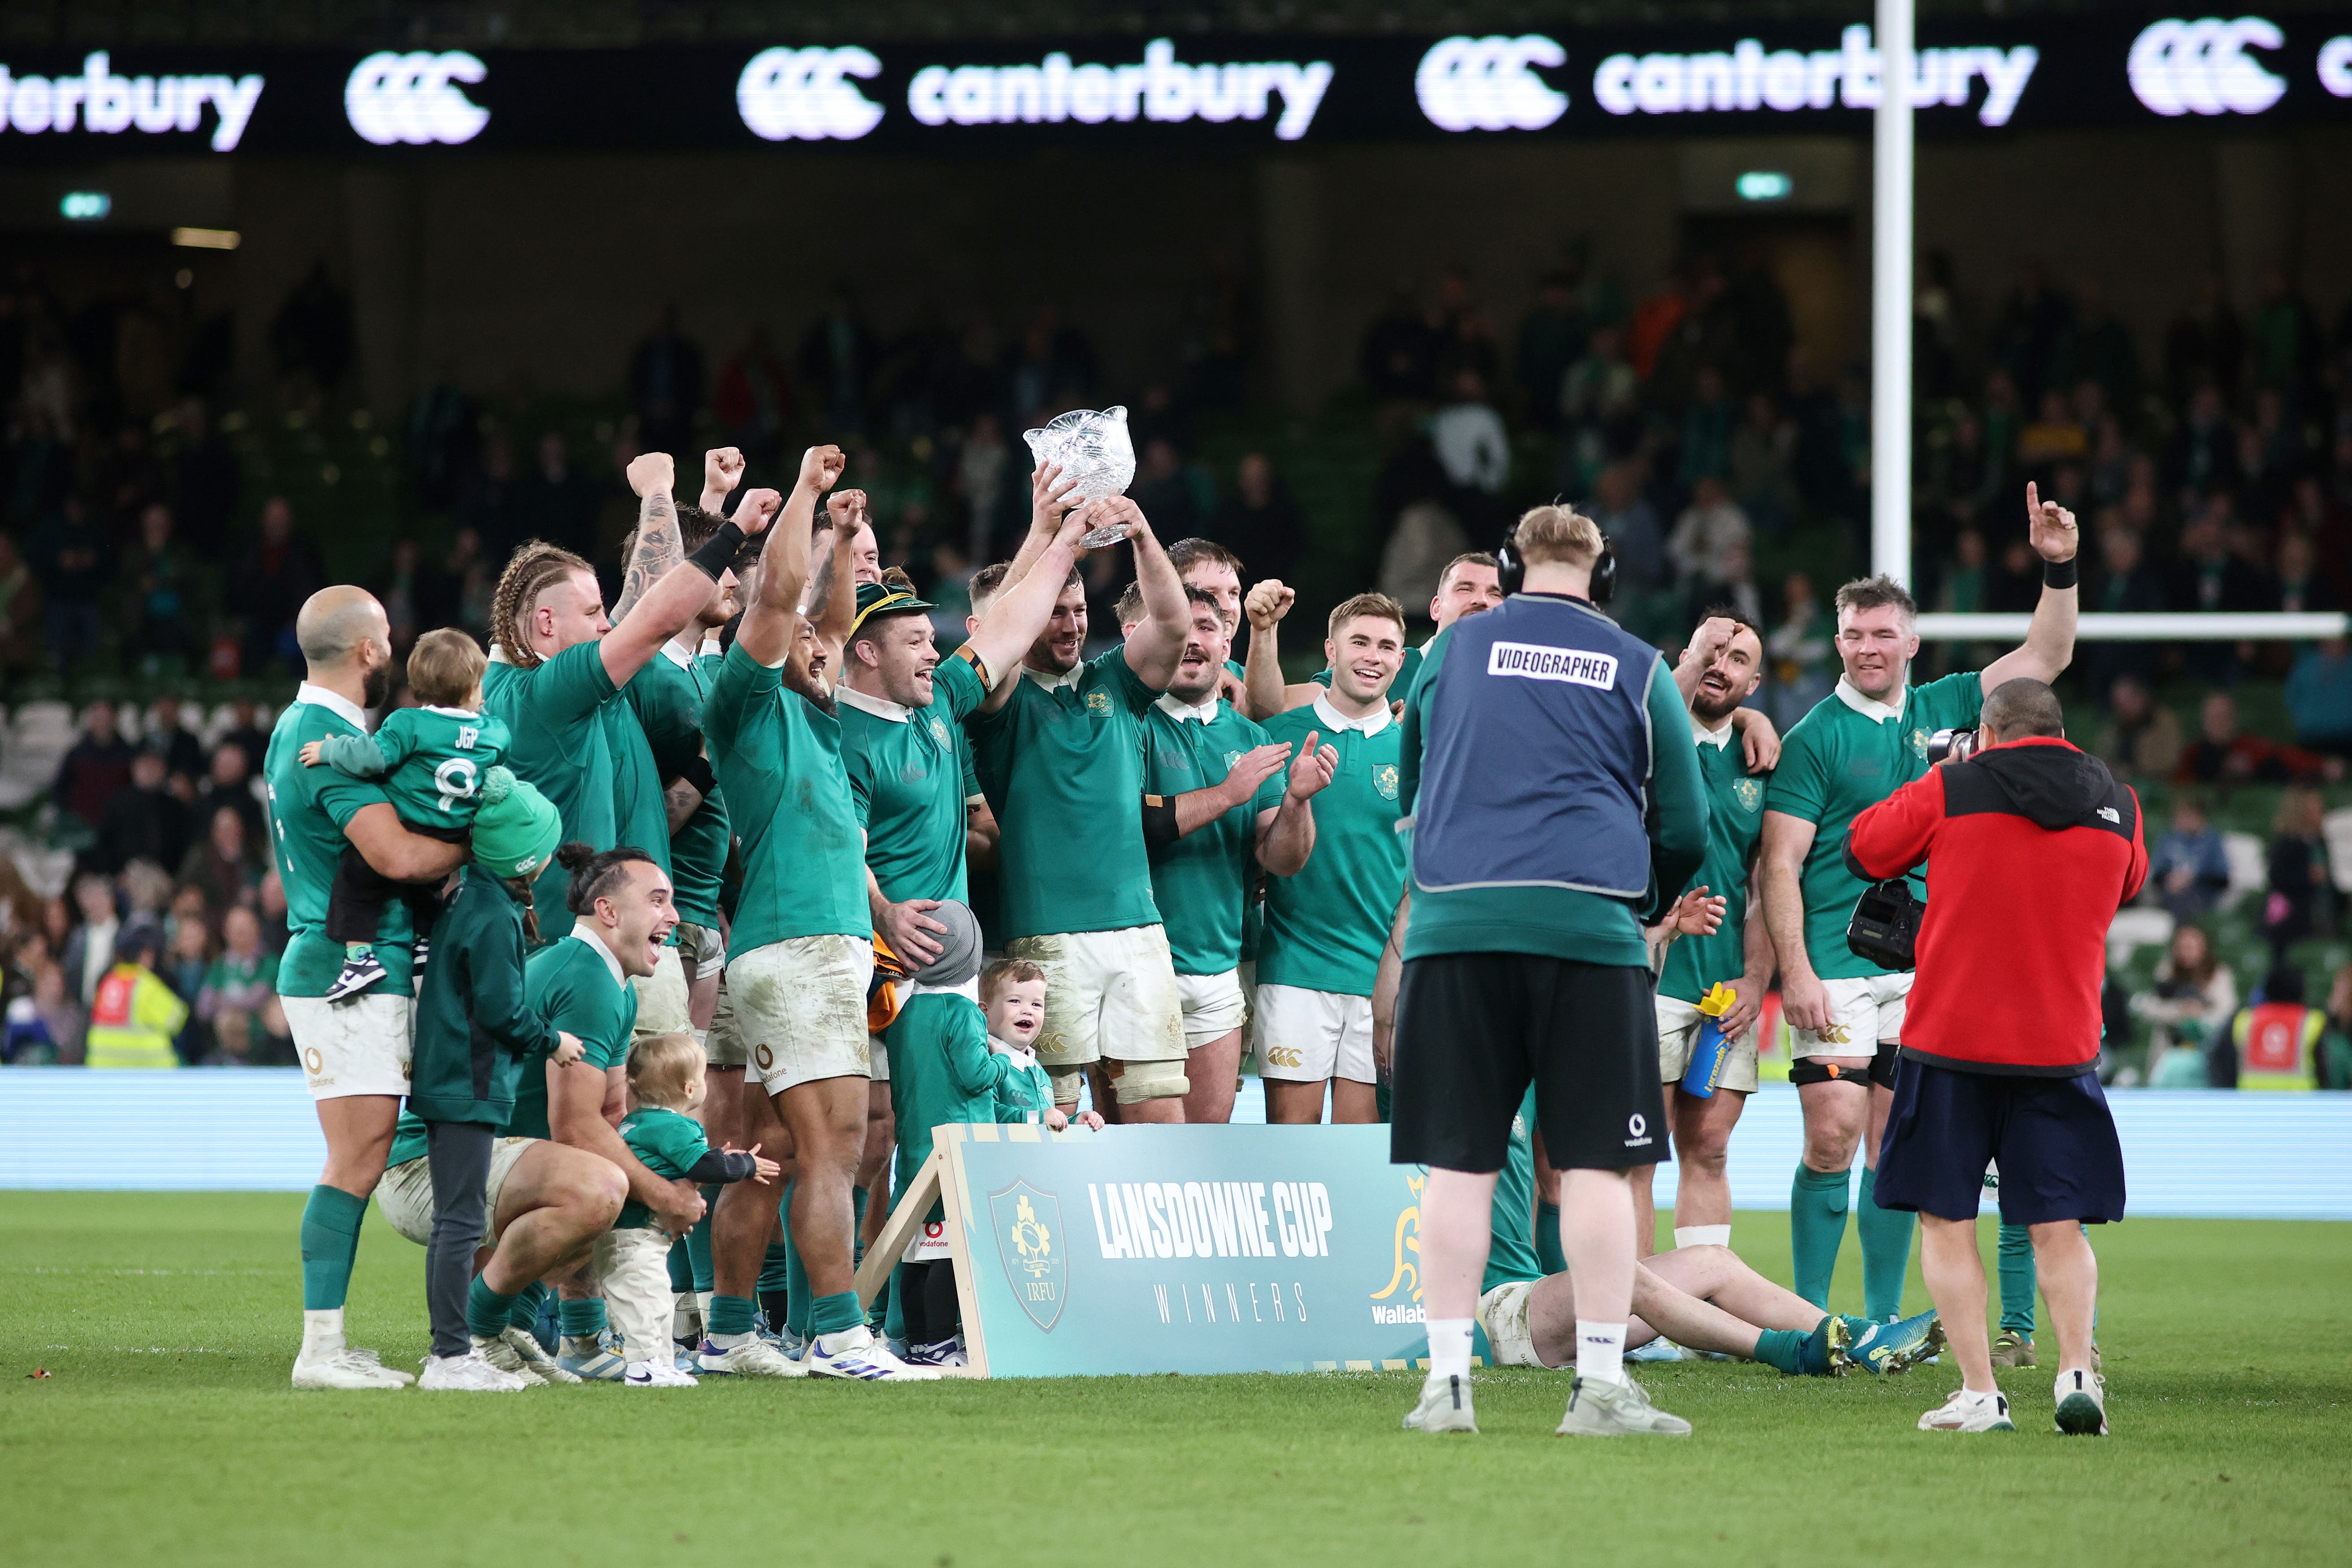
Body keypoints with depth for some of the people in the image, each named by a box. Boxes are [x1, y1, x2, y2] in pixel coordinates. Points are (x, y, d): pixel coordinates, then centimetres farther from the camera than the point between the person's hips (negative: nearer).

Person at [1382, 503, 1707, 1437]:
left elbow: (1407, 796, 30)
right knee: (1596, 1162, 1)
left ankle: (1446, 1378, 1)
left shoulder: (1455, 649, 15)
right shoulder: (1638, 669, 12)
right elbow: (1686, 836, 14)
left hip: (1454, 922, 1)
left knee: (1459, 1161, 3)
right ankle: (1600, 1384, -1)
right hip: (1589, 924, -1)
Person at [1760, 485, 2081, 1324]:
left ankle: (1884, 1320, 11)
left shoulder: (1941, 710, 11)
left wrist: (2059, 568, 3)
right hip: (1837, 970, -4)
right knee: (1833, 1137, -11)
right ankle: (1809, 1317, -3)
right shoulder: (1815, 737, -3)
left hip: (1924, 969, 4)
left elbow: (2045, 657, 16)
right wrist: (1795, 970, -15)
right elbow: (1781, 863, -6)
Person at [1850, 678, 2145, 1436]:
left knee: (1946, 1220, 6)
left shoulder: (1949, 793, -5)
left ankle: (1979, 1393, -1)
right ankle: (2077, 1369, -12)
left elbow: (1865, 847, 10)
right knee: (2059, 1227, 8)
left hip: (1951, 1038, -2)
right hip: (2062, 1048, 2)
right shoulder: (2117, 806, 4)